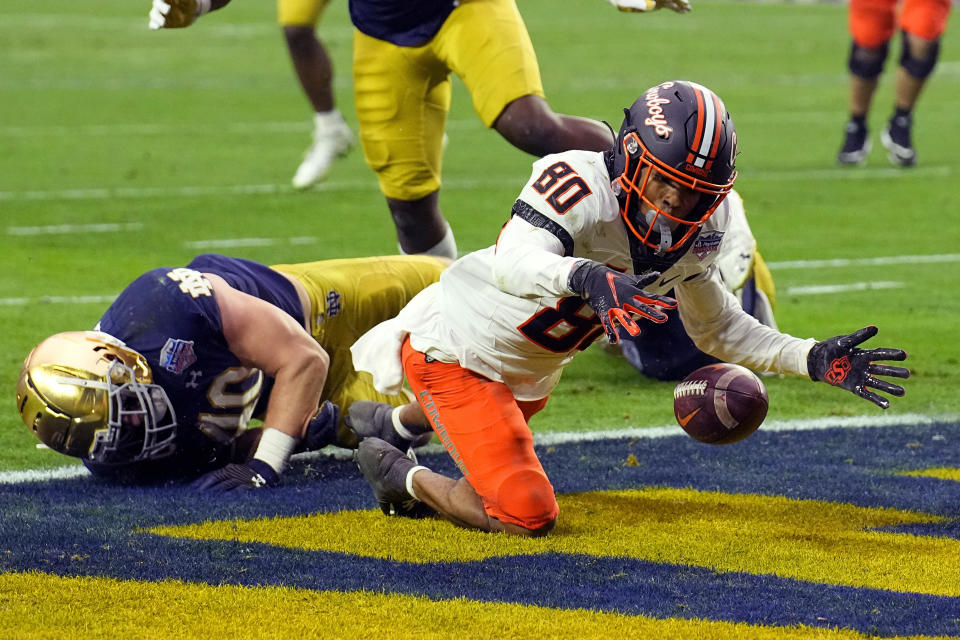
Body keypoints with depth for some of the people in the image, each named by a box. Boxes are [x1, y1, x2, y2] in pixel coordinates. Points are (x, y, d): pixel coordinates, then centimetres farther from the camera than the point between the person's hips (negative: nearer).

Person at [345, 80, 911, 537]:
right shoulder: (579, 185, -32)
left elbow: (719, 330, 6)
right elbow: (513, 264, -48)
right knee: (528, 517, -12)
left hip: (528, 372, 8)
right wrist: (587, 278, -68)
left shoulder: (692, 235, -8)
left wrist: (814, 360, -5)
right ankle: (402, 477, 11)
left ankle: (392, 424, 63)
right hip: (456, 349, -8)